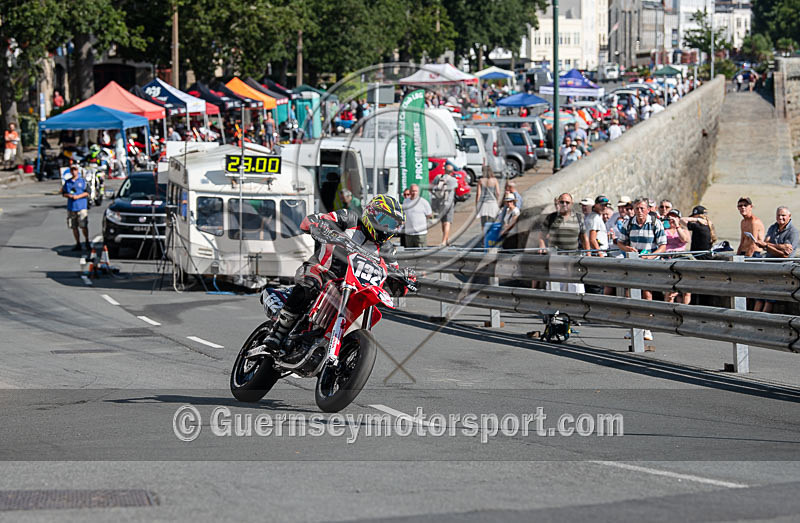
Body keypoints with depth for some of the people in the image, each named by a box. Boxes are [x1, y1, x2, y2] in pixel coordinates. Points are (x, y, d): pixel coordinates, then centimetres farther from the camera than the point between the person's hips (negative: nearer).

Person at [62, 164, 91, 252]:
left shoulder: (83, 181, 3)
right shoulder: (67, 182, 14)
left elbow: (87, 193, -1)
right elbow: (63, 193, 16)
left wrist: (78, 196, -14)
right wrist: (68, 195, -6)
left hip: (82, 207, -4)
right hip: (71, 207, 4)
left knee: (84, 226, -10)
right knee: (74, 227, 4)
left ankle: (87, 242, 5)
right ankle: (78, 244, 11)